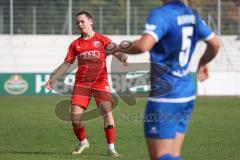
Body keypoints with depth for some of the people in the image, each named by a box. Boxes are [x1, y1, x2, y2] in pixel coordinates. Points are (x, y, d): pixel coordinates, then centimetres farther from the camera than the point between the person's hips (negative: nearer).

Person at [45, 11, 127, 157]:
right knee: (75, 115, -5)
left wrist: (122, 57, -32)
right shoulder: (75, 44, 14)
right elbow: (67, 64, 19)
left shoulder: (102, 40, 5)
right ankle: (83, 142, 20)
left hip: (100, 81, -3)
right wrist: (53, 79, 12)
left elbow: (115, 51, -8)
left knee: (107, 112, -15)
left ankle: (111, 148, -5)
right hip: (81, 82, 3)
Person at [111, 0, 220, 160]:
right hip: (187, 93, 8)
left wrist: (122, 48, -10)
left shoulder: (160, 14, -16)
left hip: (165, 96, -8)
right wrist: (203, 63, 37)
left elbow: (143, 45, -31)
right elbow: (215, 43, 18)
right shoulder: (191, 14, 8)